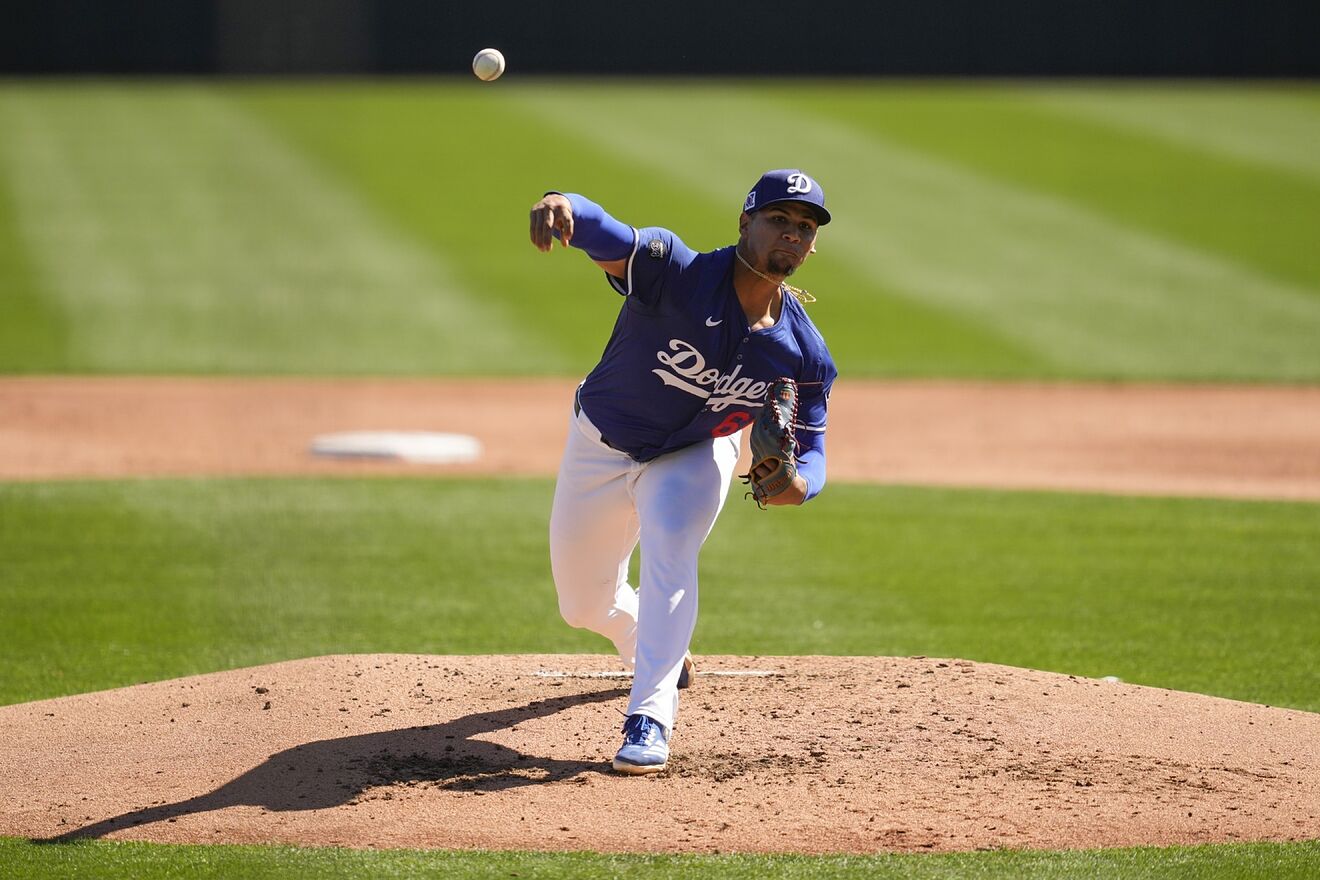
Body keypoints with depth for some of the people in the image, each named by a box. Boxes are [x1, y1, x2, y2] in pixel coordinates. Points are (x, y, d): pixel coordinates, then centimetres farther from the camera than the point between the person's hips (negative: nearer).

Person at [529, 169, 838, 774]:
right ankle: (649, 648, 50)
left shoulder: (804, 354, -20)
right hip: (601, 447, 0)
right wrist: (562, 207, -75)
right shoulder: (676, 272, -32)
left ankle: (650, 719, -26)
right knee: (583, 605, 15)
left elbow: (810, 444, -8)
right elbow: (604, 234, -50)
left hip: (693, 457, 0)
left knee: (670, 553, -30)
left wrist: (798, 481, -34)